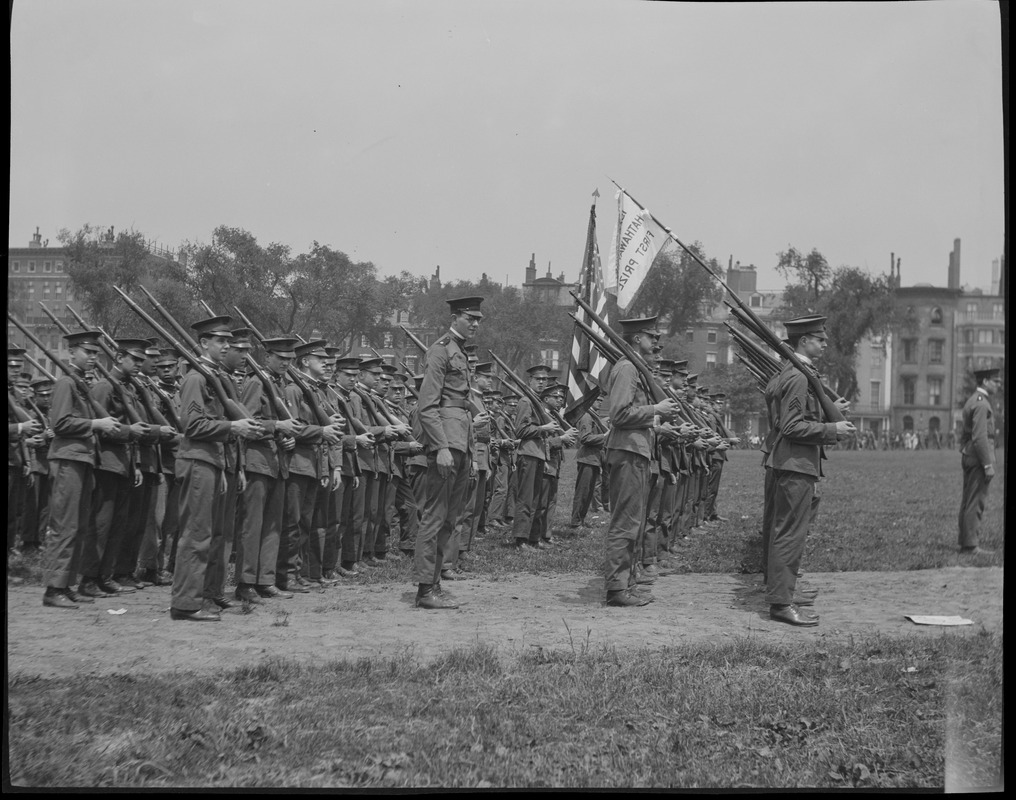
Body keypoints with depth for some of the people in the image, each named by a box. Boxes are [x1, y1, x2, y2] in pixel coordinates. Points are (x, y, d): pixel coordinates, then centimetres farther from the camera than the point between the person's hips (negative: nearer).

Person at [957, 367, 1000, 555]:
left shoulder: (971, 401, 17)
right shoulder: (981, 403, -15)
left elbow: (964, 433, 21)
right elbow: (980, 437, -21)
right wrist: (988, 465, -20)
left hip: (968, 457, 10)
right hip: (979, 458, -10)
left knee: (968, 502, 11)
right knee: (975, 503, -8)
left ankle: (966, 543, 14)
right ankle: (971, 545, -7)